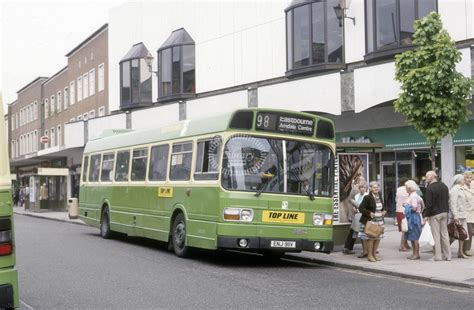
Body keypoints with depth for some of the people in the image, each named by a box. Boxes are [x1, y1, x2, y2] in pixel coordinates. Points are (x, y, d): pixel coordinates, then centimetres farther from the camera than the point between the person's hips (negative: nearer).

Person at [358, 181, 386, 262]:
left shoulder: (380, 197, 12)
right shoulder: (367, 197, -10)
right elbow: (361, 208, -11)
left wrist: (383, 211, 5)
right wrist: (369, 213, -22)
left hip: (379, 221, 7)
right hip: (370, 221, -7)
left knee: (378, 238, 9)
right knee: (370, 238, -5)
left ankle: (374, 254, 22)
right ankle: (369, 255, 5)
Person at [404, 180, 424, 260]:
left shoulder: (414, 196, -15)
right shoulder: (411, 195, 13)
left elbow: (414, 208, -22)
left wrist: (406, 206, -8)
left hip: (414, 218, -10)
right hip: (410, 218, 10)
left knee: (414, 237, -4)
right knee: (411, 237, 13)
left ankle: (416, 254, 1)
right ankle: (414, 254, 19)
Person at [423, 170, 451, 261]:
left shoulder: (430, 188, -16)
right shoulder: (444, 186, 9)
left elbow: (428, 204, -18)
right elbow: (447, 200, 15)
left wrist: (426, 215, -11)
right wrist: (446, 210, 20)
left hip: (434, 214, -7)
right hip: (444, 212, 7)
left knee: (436, 235, -2)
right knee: (444, 233, 11)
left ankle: (438, 256, 0)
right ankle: (447, 255, 13)